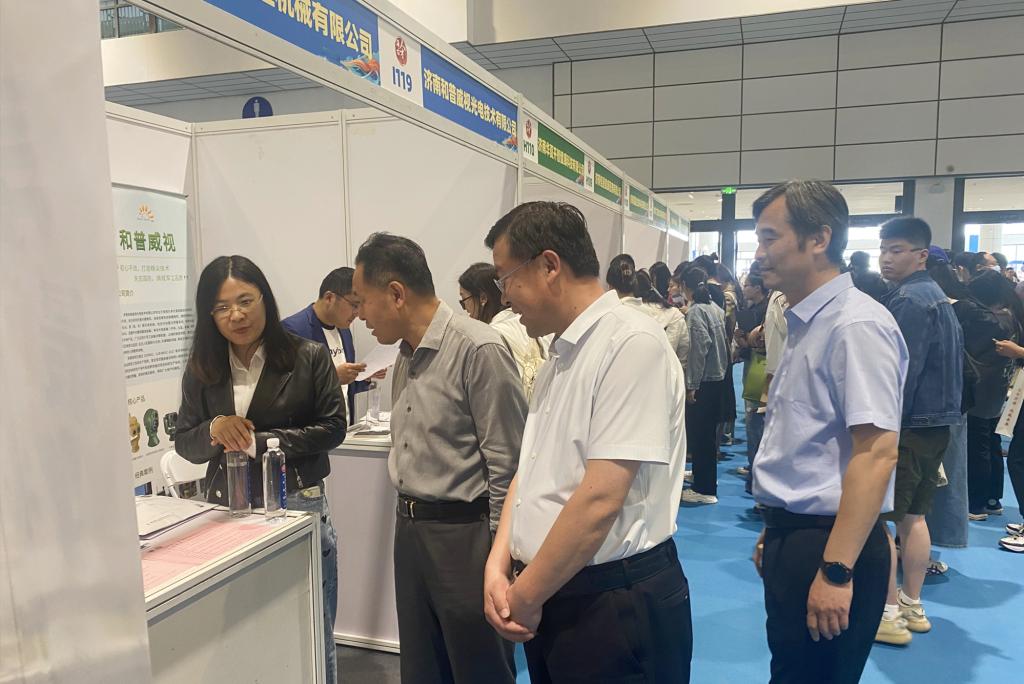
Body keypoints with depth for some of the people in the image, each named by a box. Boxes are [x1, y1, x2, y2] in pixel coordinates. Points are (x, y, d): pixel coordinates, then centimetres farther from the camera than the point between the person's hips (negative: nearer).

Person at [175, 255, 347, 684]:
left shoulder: (310, 358, -6)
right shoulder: (201, 370, 3)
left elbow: (332, 428, -8)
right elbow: (184, 444, 7)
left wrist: (257, 442, -15)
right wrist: (213, 430, -16)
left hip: (298, 504, -2)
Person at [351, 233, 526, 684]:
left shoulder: (478, 350, -18)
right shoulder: (406, 355, 9)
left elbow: (507, 465, -17)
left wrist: (498, 555, -13)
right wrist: (406, 517, 18)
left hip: (462, 533, -8)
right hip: (409, 530, 8)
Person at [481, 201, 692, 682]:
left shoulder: (632, 342, -19)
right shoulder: (559, 357, 9)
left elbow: (600, 499, -23)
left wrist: (526, 595, -13)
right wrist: (499, 564, -1)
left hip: (617, 603, -8)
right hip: (552, 596, 8)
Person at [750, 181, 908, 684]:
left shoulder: (856, 325, -18)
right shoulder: (805, 324, 10)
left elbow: (876, 453, -23)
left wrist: (836, 570, -24)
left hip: (830, 545, -9)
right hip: (793, 536, 9)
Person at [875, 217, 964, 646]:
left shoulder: (908, 301, -17)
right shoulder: (937, 297, 14)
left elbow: (901, 373, -22)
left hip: (906, 427, -10)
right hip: (935, 423, 10)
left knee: (876, 519, -3)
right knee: (912, 516, 17)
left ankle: (889, 615, 4)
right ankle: (912, 606, 26)